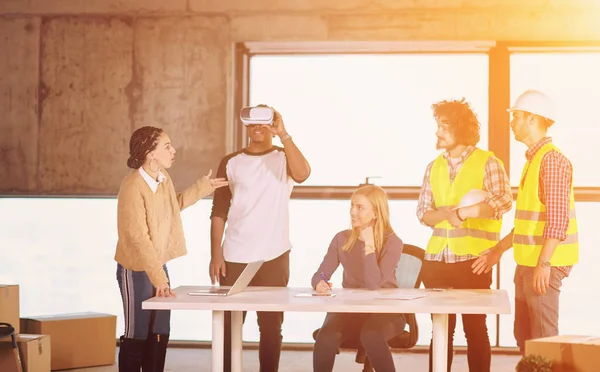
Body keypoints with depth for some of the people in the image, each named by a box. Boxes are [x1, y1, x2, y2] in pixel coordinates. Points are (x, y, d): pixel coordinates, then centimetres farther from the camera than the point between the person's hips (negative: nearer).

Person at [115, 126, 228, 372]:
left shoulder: (163, 177, 1)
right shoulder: (133, 187, -24)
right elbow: (139, 238, -27)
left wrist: (202, 188, 16)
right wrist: (158, 277, -30)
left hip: (159, 266, 8)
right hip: (136, 270, -8)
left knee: (160, 335, 13)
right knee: (137, 336, 1)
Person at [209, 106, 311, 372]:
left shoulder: (284, 158, 3)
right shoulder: (231, 162, 6)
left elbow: (302, 174, -22)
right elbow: (219, 212, 5)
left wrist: (283, 134, -24)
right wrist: (215, 255, -3)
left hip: (273, 256, -1)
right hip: (234, 257, 1)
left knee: (270, 326, 3)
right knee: (229, 324, 5)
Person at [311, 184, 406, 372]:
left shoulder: (392, 242, -10)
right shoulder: (342, 239, 3)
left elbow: (374, 284, -22)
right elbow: (319, 275, -1)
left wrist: (369, 245, -21)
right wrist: (319, 284, -26)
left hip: (385, 311, -3)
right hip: (349, 309, 3)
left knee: (371, 335, -39)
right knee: (326, 337, -31)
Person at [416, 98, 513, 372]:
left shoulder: (487, 162, -3)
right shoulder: (434, 167, 12)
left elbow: (504, 201, -15)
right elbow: (423, 213, 9)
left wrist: (460, 212, -15)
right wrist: (447, 213, -11)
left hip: (472, 260, -5)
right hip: (436, 260, 5)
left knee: (474, 328, 1)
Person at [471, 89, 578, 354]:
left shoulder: (551, 159, -13)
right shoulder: (533, 159, 15)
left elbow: (558, 219, -19)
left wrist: (544, 263, -23)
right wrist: (499, 250, 23)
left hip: (544, 263, -9)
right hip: (526, 263, 9)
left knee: (542, 338, -4)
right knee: (524, 335, 14)